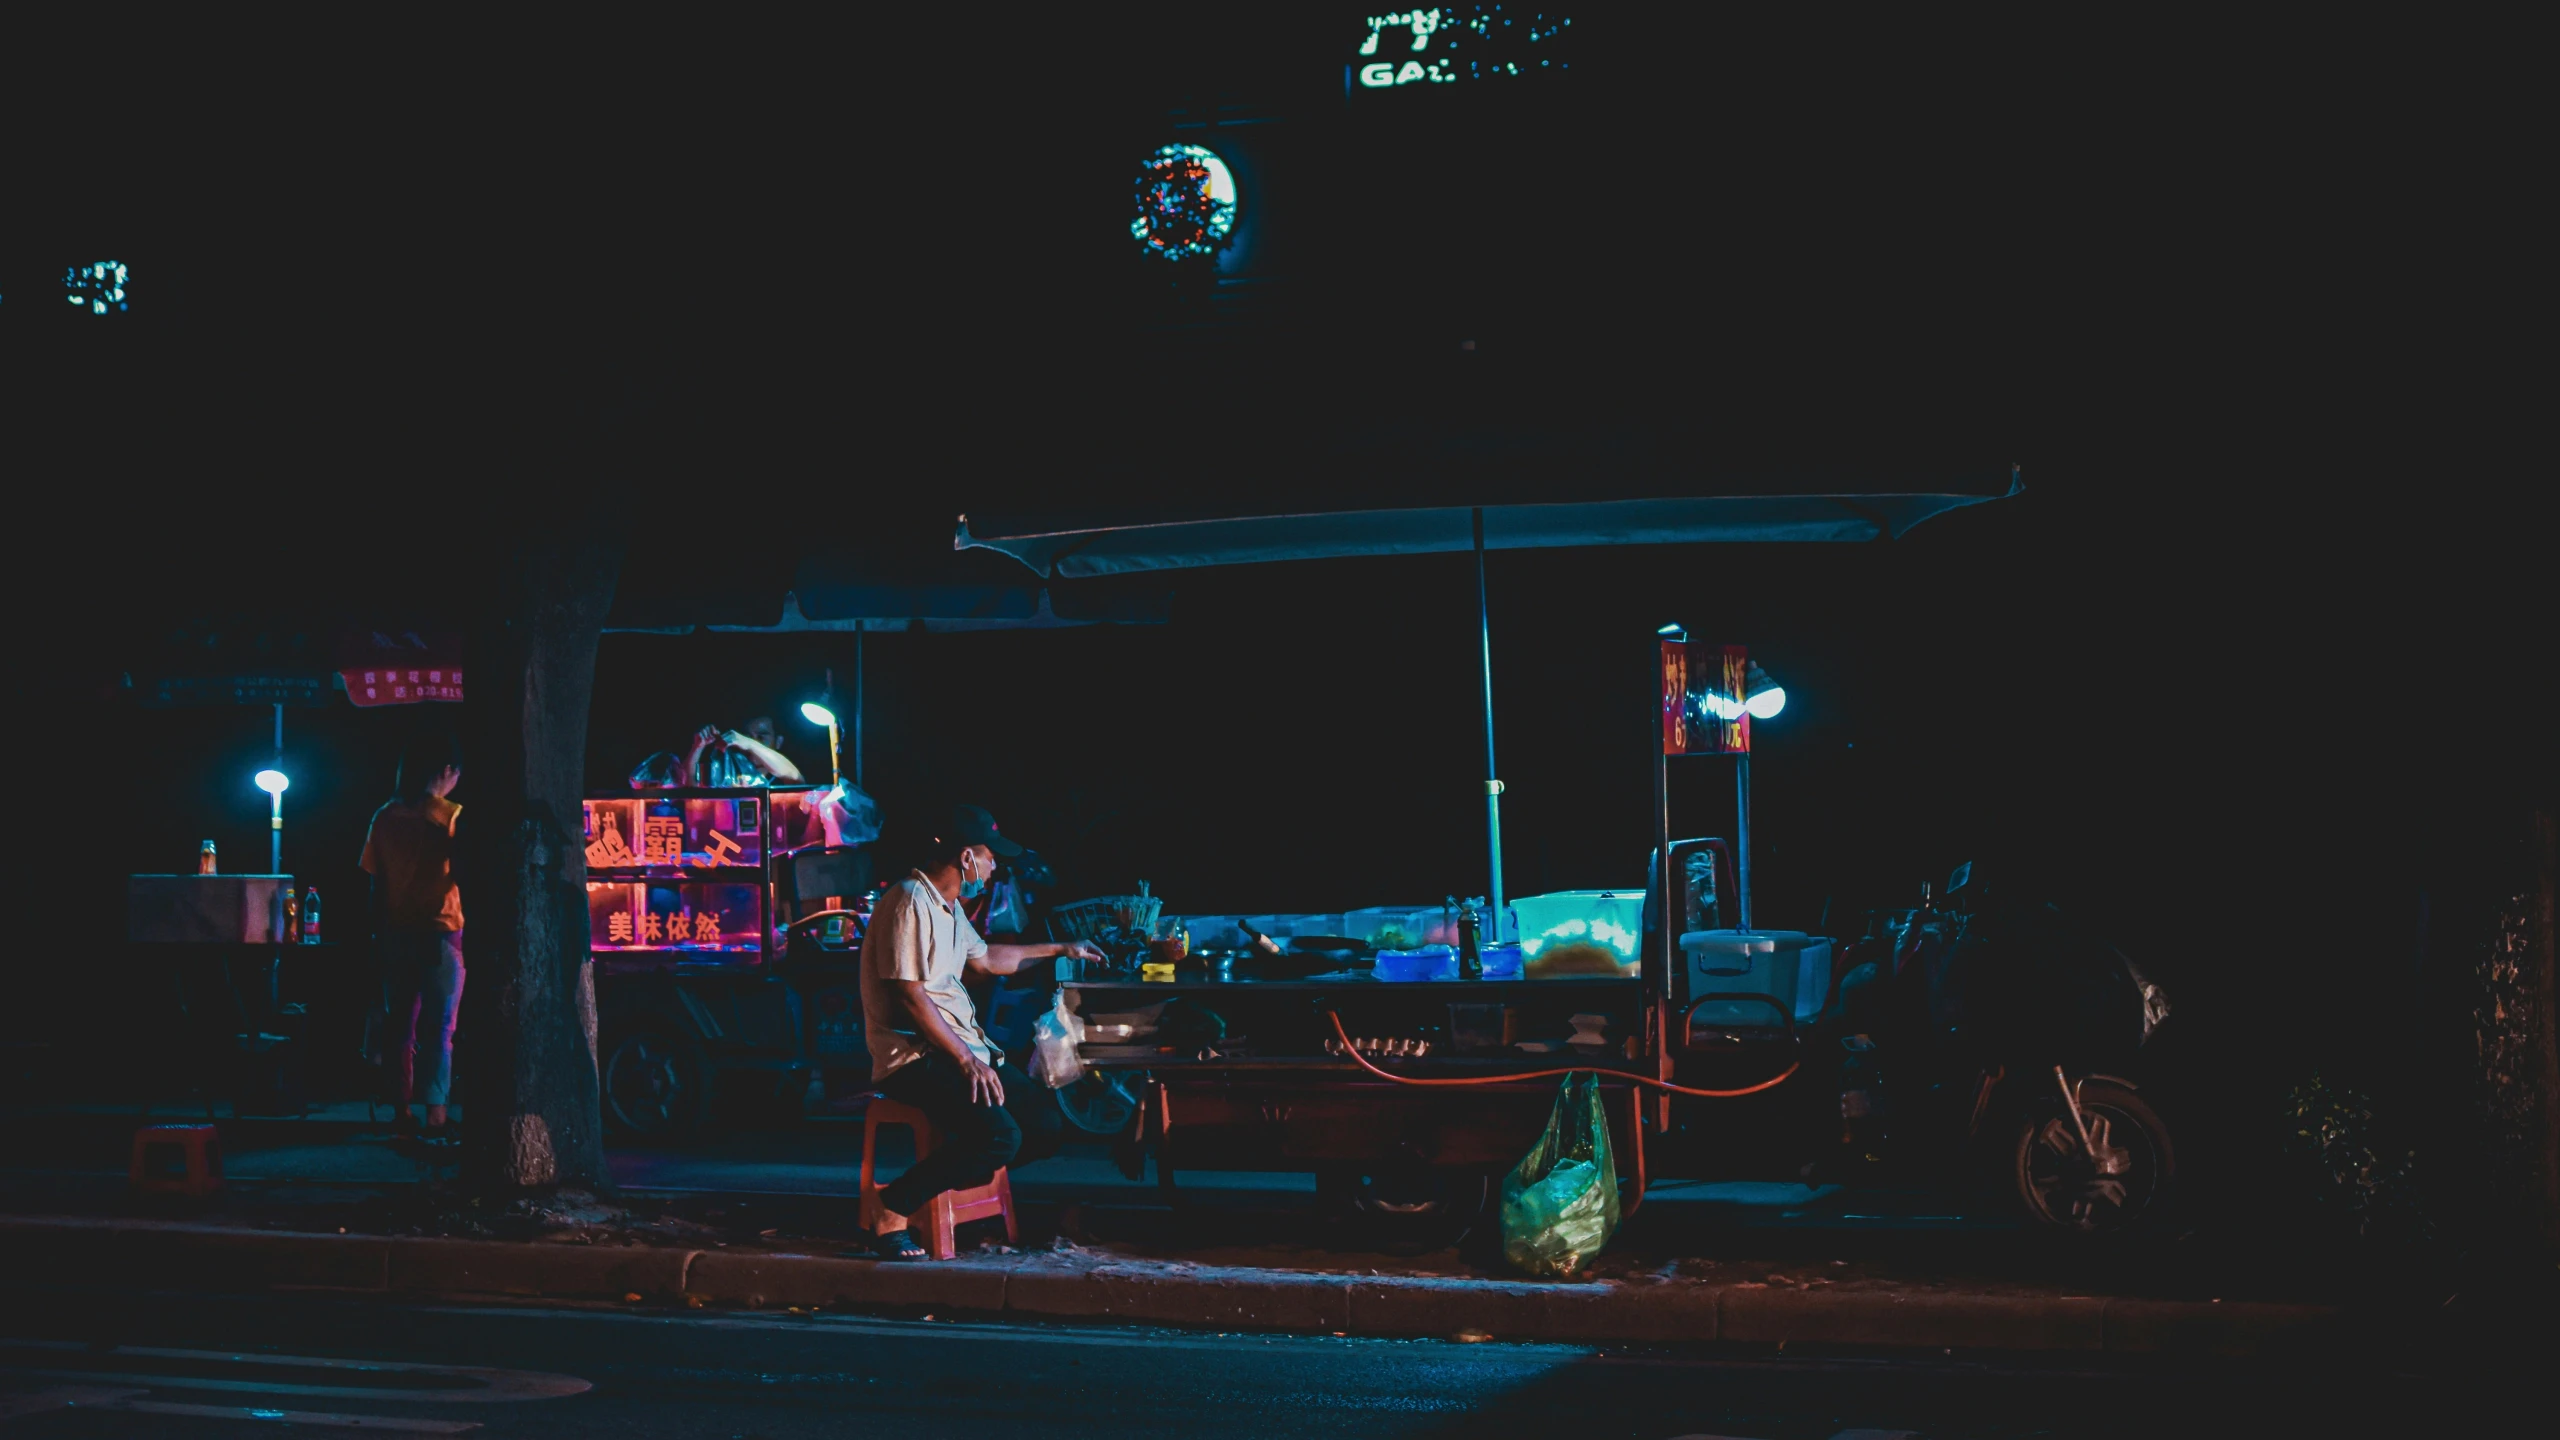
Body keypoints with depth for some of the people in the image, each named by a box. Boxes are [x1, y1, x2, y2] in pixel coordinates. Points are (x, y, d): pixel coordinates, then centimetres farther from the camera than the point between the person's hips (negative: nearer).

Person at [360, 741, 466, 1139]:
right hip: (440, 931, -4)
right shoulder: (451, 815, -6)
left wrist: (378, 934, 12)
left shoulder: (385, 817, 6)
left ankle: (402, 1111, 12)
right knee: (438, 1029, -2)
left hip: (395, 931, 4)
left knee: (399, 1025, 11)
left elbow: (376, 882, 7)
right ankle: (435, 1114, -8)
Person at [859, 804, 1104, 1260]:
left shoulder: (948, 906, 19)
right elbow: (909, 997, -20)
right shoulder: (911, 902, -14)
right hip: (915, 1057, -10)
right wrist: (966, 1059, -20)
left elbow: (985, 958, 37)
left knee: (1047, 1123, 0)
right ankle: (894, 1210, -19)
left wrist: (1058, 949, 44)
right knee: (1000, 1134, -29)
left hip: (961, 1048, 10)